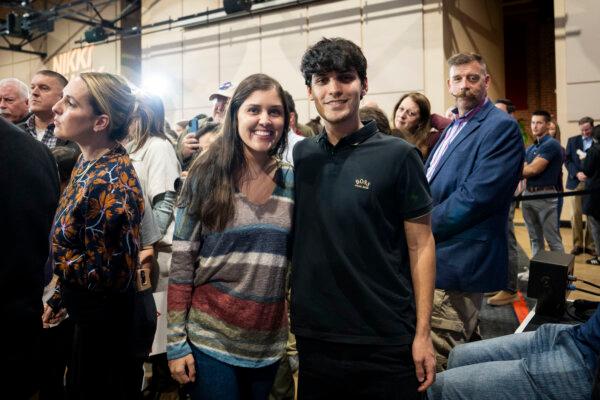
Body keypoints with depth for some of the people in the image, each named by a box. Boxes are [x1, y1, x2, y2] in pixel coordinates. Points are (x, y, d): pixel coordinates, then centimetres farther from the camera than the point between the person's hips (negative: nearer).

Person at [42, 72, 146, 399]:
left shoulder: (113, 184, -29)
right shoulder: (88, 161, -1)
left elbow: (111, 274, -25)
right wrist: (60, 296, 16)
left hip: (104, 323, -9)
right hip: (83, 310, 9)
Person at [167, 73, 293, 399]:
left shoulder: (292, 183, 0)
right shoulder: (207, 175, -8)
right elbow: (181, 263, -7)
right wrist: (175, 342, -8)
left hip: (268, 345, 3)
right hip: (210, 339, -3)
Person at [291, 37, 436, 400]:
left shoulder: (398, 156, -8)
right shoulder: (301, 155, 2)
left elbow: (421, 246, -7)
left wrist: (422, 333, -9)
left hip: (385, 342, -3)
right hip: (313, 335, 4)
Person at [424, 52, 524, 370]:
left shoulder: (501, 127, -10)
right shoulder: (454, 127, 18)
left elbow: (476, 195, -20)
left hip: (458, 260, -9)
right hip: (437, 256, 9)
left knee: (439, 365, -2)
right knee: (465, 353, 22)